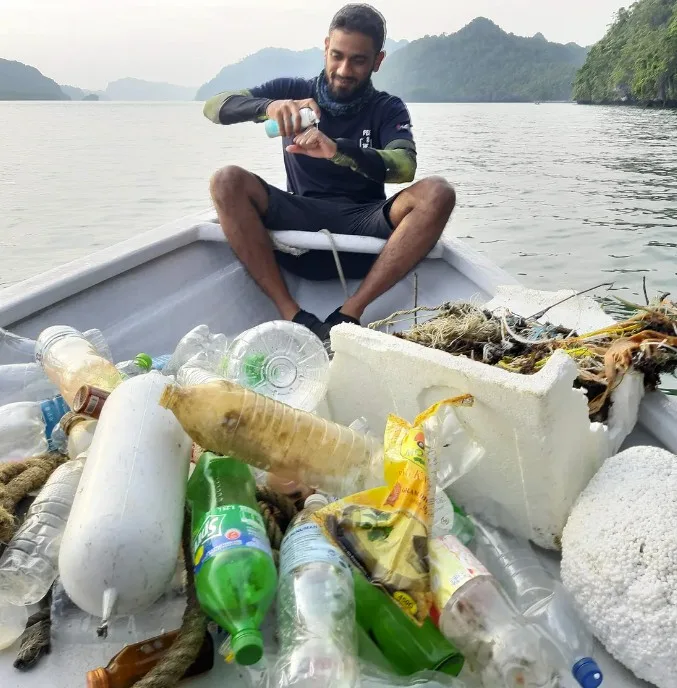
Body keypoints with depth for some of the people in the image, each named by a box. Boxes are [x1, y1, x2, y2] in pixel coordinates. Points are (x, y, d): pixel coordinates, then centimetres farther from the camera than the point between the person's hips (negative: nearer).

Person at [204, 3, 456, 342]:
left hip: (366, 227, 0)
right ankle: (293, 316, -27)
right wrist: (268, 106, -22)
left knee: (437, 193, -24)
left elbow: (404, 167, -13)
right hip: (299, 225, 1)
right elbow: (214, 107, -1)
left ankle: (348, 315, -28)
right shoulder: (293, 91, 10)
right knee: (227, 181, -22)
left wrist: (338, 150, -31)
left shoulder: (388, 109, 8)